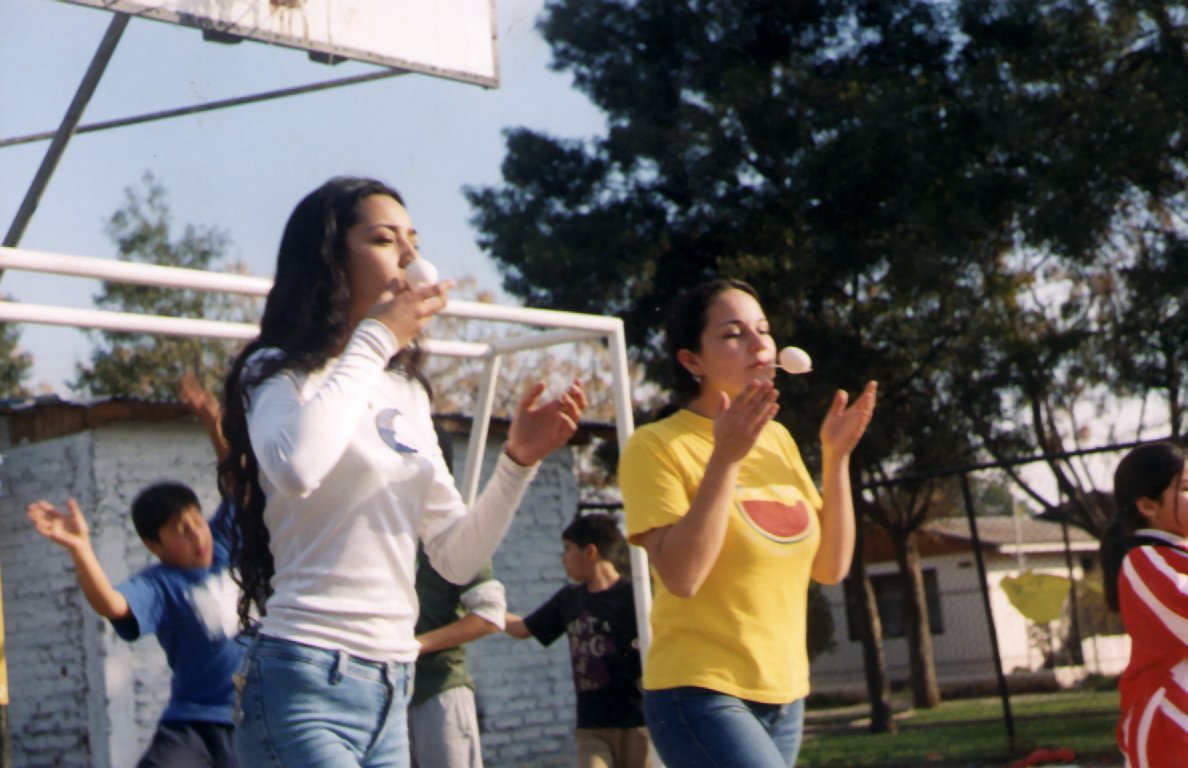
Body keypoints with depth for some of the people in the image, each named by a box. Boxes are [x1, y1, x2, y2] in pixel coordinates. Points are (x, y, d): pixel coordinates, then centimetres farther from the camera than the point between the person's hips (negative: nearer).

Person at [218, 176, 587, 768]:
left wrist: (518, 461, -1)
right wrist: (377, 338, -16)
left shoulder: (406, 392, 15)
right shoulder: (279, 371, -4)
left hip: (391, 694, 7)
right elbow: (297, 468, -29)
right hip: (307, 684, -7)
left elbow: (458, 558, 14)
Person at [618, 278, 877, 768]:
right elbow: (681, 576, -21)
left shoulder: (777, 439, 10)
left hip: (784, 695, 7)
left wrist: (836, 456, -2)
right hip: (701, 695, -7)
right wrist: (725, 457, -23)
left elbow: (830, 568, 7)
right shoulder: (656, 446, -9)